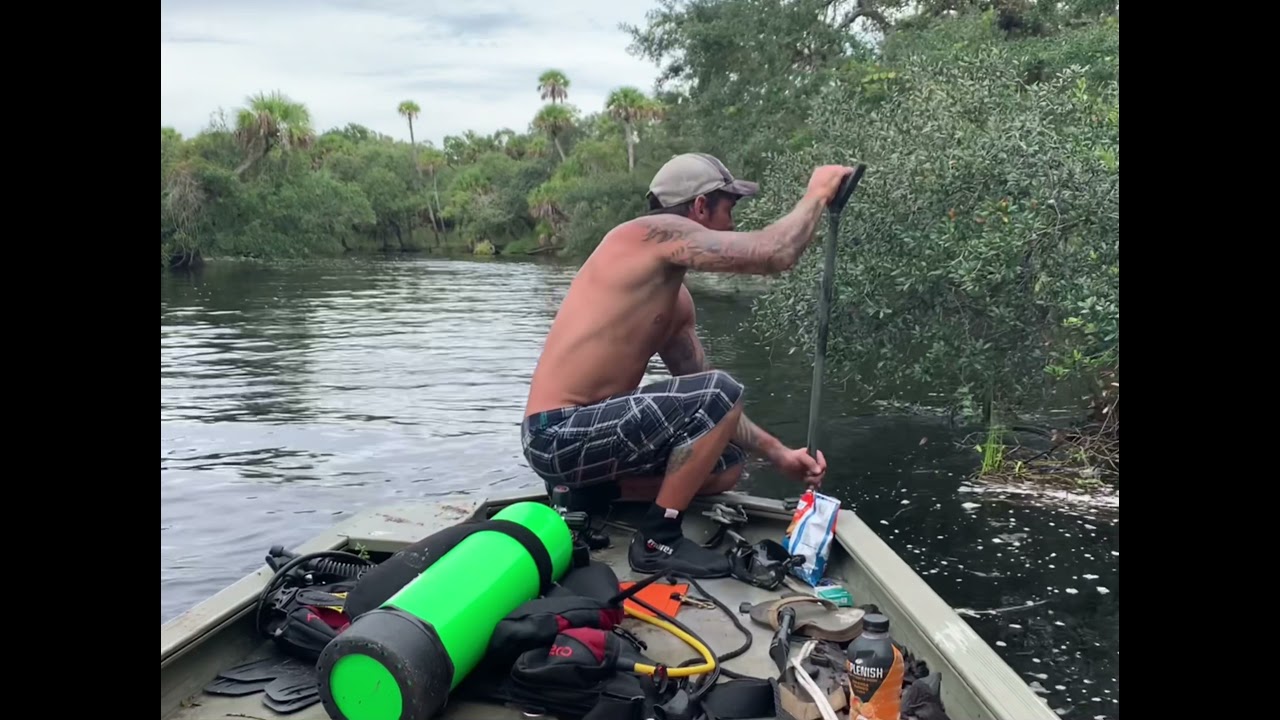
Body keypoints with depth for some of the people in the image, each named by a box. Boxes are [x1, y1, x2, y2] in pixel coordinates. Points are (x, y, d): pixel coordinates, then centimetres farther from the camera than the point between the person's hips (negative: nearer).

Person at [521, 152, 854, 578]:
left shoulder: (675, 301, 15)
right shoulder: (654, 233, -13)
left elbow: (702, 402, 17)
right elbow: (774, 255, -21)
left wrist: (778, 453, 12)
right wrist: (817, 194, -3)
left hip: (582, 433, 10)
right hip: (559, 436, -10)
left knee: (725, 464, 16)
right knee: (721, 392, -20)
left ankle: (586, 497, 13)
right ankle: (657, 541, -9)